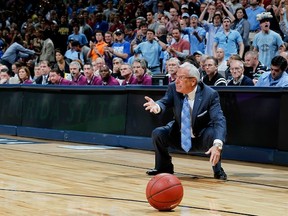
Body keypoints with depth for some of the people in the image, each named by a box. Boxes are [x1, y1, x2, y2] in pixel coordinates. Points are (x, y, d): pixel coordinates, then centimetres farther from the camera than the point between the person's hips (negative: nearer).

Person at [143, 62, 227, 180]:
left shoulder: (210, 94, -23)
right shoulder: (173, 88, -11)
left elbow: (219, 120, -32)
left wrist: (217, 145, -49)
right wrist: (157, 106, -47)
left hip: (201, 139, -3)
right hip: (179, 137, 4)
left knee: (213, 134, -34)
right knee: (157, 133, -19)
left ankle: (218, 170, -8)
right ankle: (164, 167, 8)